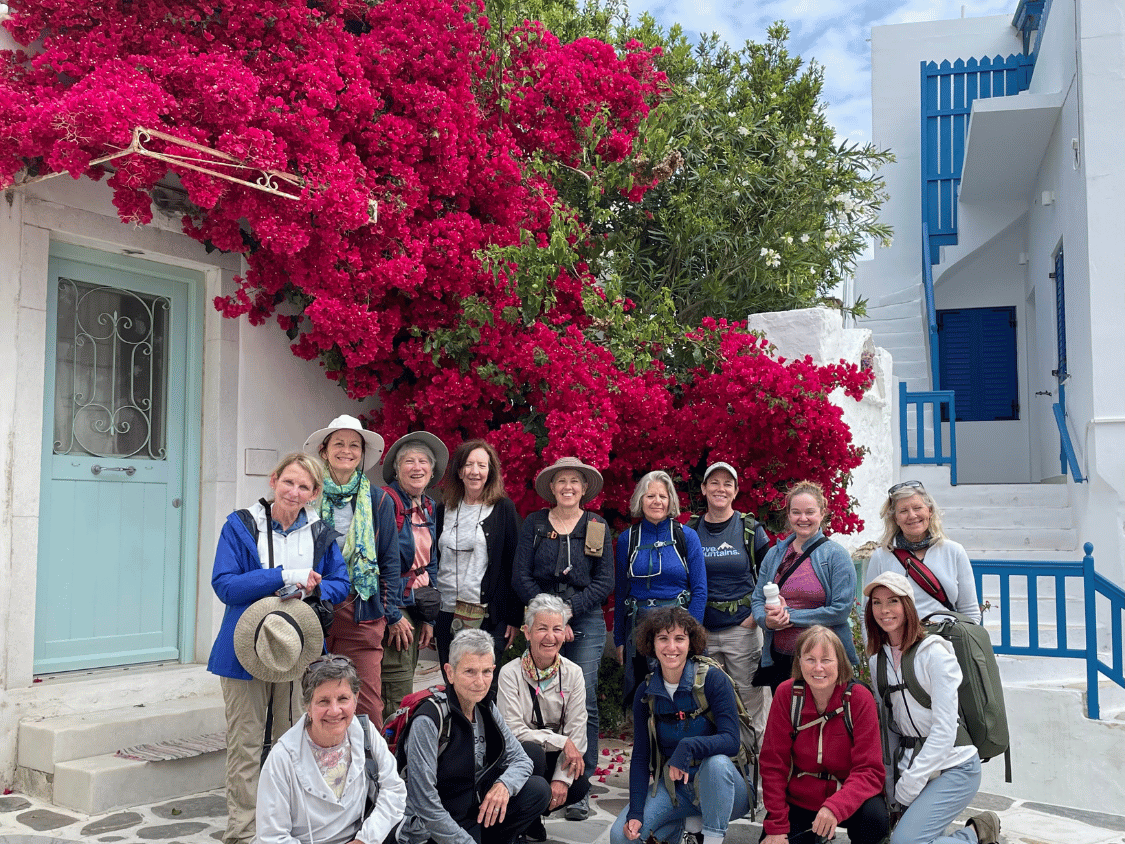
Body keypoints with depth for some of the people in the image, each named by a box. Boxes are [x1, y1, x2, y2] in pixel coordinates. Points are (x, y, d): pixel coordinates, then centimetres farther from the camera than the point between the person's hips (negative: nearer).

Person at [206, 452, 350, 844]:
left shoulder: (321, 532, 7)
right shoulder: (241, 525, -1)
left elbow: (341, 583, 10)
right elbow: (224, 584, -10)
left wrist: (310, 590, -12)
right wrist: (286, 576, -17)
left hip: (300, 649, 2)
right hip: (247, 650, -2)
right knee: (246, 742, 2)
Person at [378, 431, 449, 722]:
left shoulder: (428, 507, 12)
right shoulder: (387, 501, -12)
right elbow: (384, 561, -15)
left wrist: (429, 617, 12)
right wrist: (393, 616, -15)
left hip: (418, 604, 8)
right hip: (394, 604, -7)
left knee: (403, 683, 11)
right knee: (398, 697, -7)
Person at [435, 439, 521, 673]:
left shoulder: (503, 509, 0)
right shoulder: (444, 510, 12)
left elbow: (514, 564, -3)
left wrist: (514, 618, -7)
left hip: (489, 617, -4)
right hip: (447, 615, 4)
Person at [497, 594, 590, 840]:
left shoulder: (573, 673, -4)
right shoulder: (511, 673, -13)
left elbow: (576, 732, -8)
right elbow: (514, 731, -18)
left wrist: (561, 779, -20)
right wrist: (562, 741, -22)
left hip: (558, 756, 3)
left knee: (580, 784, -26)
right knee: (531, 751, -35)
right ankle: (530, 826, -11)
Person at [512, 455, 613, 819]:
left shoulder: (598, 527, 7)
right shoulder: (534, 524, 7)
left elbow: (605, 582, 2)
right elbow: (520, 577, 2)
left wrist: (568, 610, -10)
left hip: (585, 622, 0)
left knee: (583, 703, -6)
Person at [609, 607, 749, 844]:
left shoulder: (713, 679, -13)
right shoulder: (646, 694, -1)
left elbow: (731, 741, -21)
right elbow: (640, 757, 0)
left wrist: (688, 746, -38)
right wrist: (635, 813, -11)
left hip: (720, 784, -3)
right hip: (673, 787, 4)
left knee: (716, 762, -37)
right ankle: (684, 824, 9)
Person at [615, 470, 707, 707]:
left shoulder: (687, 537, 1)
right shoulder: (627, 539, 6)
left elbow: (700, 590, 0)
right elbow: (621, 592, 10)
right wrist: (619, 640, 8)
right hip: (639, 625, 2)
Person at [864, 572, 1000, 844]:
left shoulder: (934, 653, -13)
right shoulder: (878, 661, 7)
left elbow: (944, 731, -16)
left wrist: (909, 784, -15)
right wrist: (893, 785, 6)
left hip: (953, 766, -7)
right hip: (912, 765, 7)